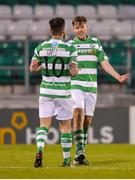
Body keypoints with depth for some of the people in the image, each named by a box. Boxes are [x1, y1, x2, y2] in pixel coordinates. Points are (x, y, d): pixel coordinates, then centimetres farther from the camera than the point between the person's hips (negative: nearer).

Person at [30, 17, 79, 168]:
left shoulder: (41, 48, -1)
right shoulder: (69, 49, -9)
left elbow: (32, 68, 4)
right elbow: (73, 71, -13)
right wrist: (76, 70, 9)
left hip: (46, 91, 1)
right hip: (63, 92, -1)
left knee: (44, 125, 2)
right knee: (65, 125, 12)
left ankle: (40, 150, -25)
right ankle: (66, 159, 16)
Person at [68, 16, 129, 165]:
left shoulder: (95, 43, 9)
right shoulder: (69, 45, 4)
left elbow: (104, 63, 4)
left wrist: (118, 77, -8)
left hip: (91, 87, 3)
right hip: (75, 86, -3)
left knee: (87, 120, 4)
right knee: (78, 114, -21)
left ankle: (81, 155, 12)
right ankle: (79, 152, -26)